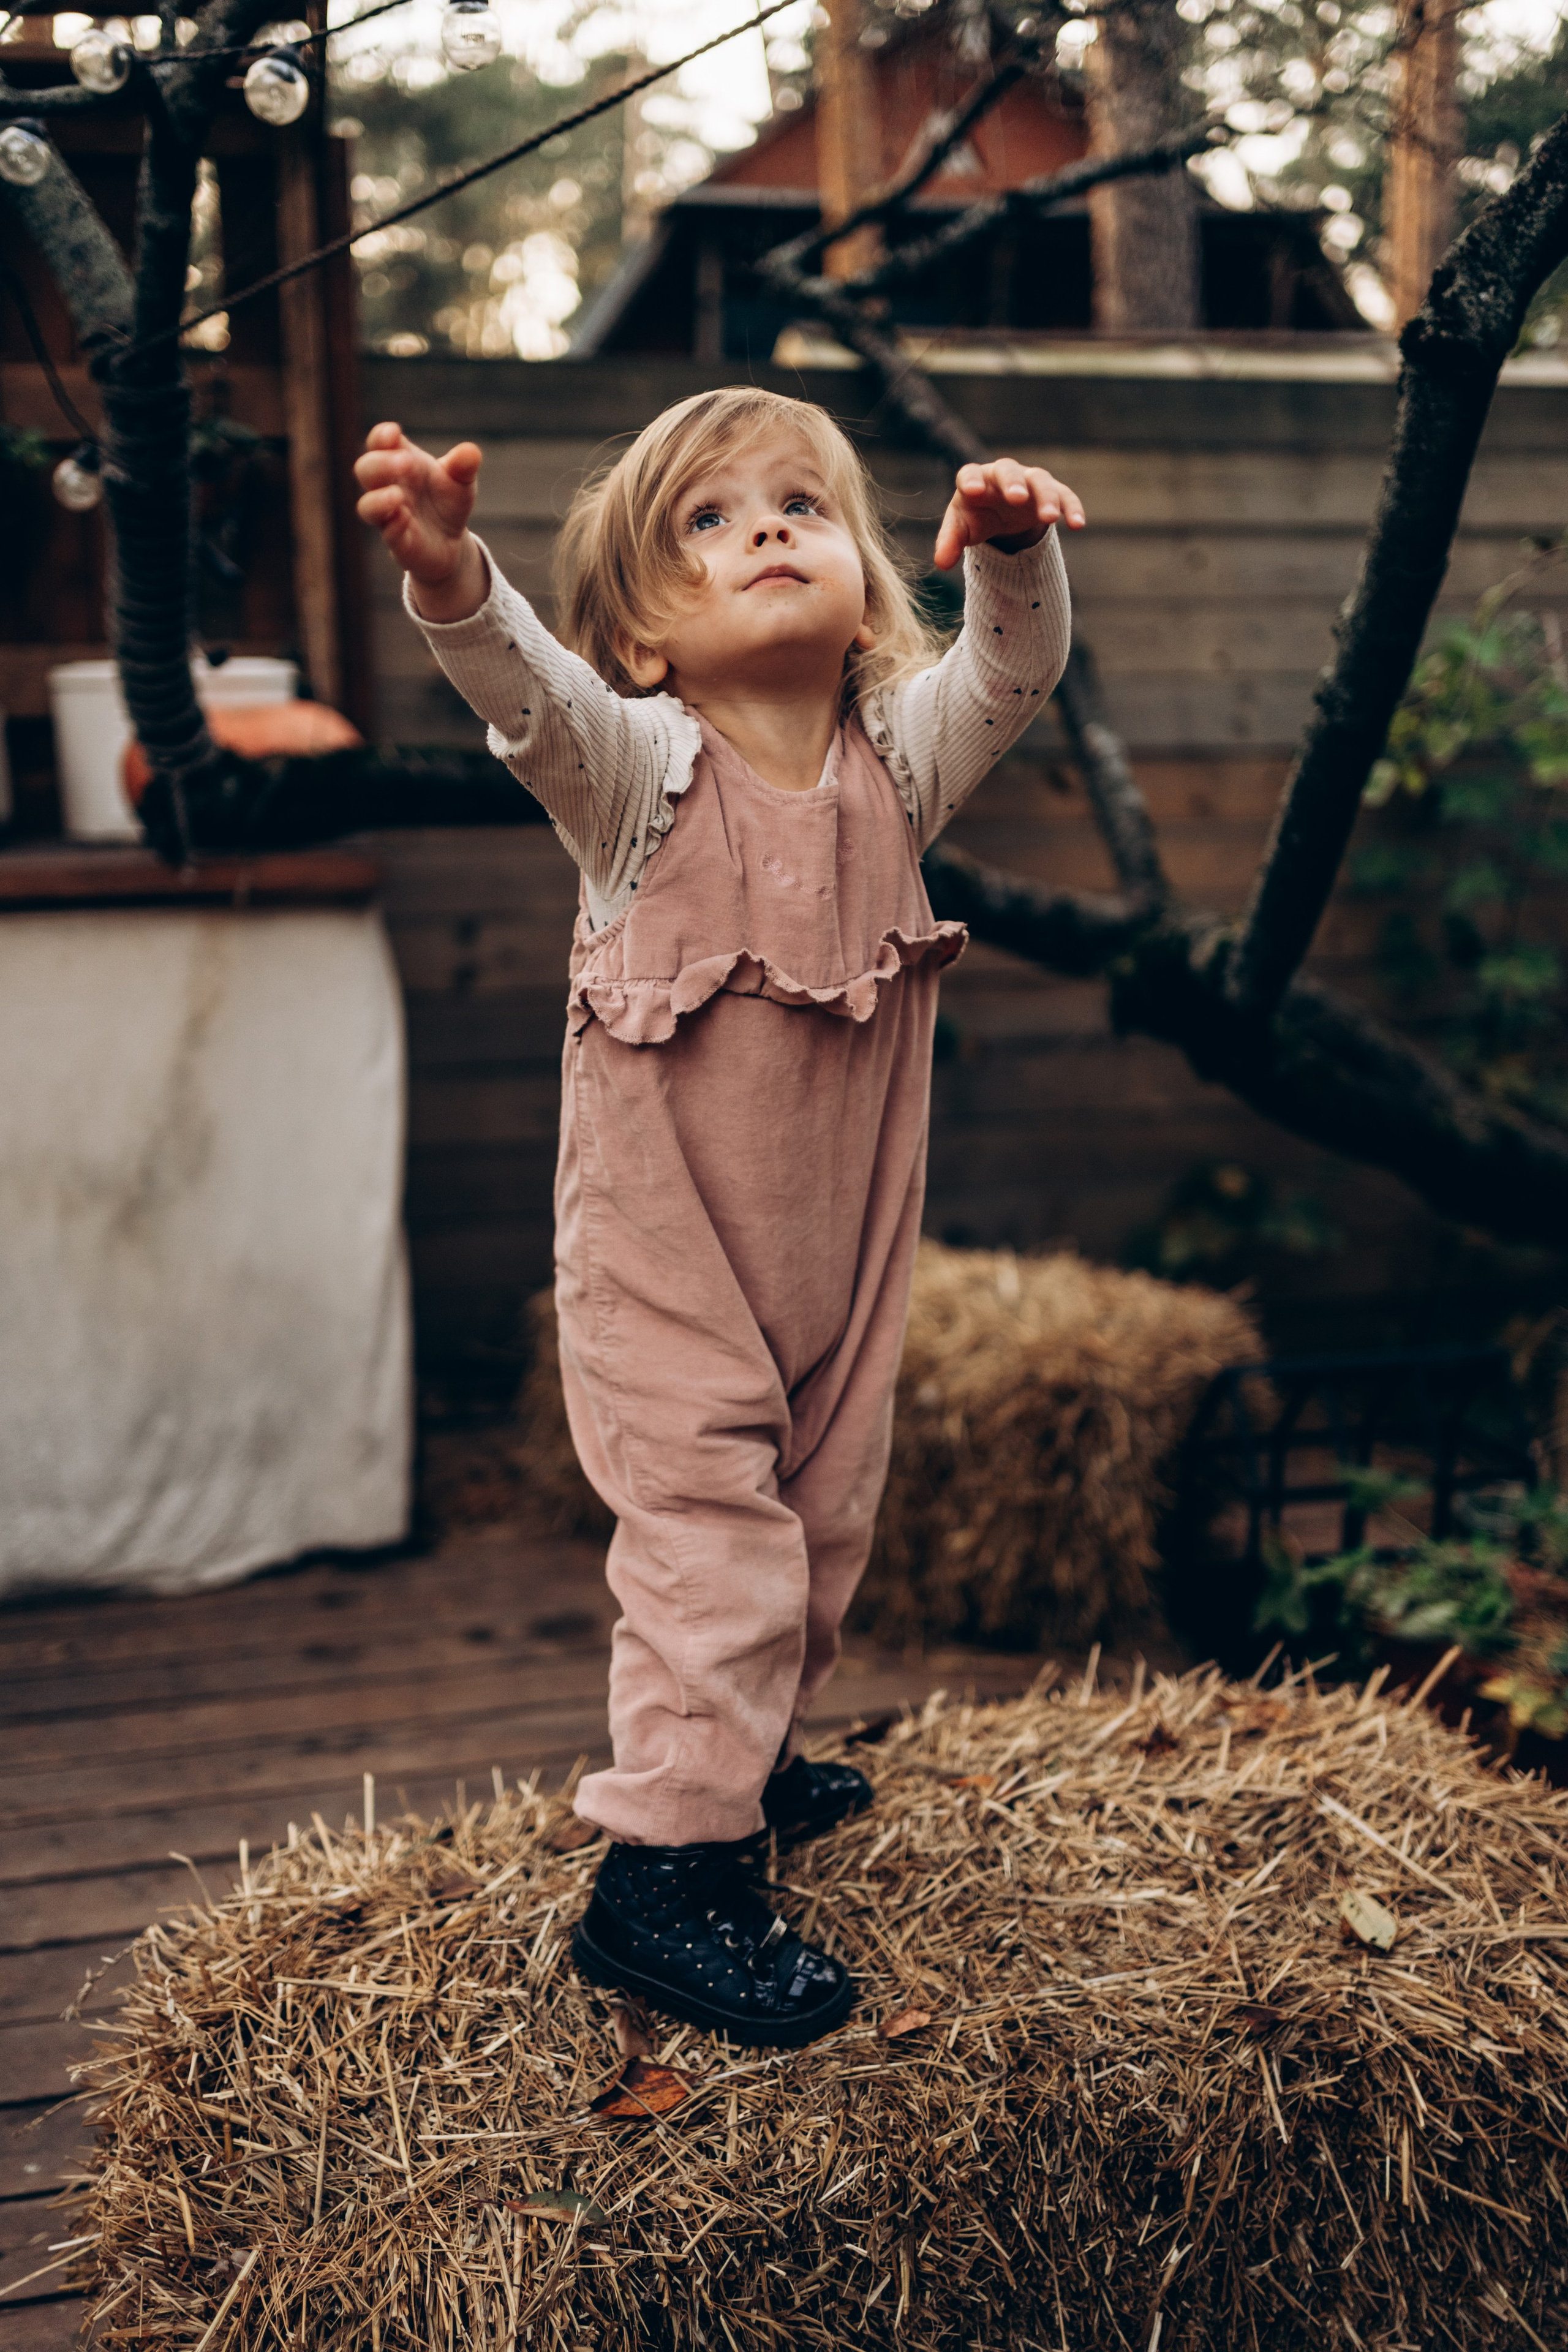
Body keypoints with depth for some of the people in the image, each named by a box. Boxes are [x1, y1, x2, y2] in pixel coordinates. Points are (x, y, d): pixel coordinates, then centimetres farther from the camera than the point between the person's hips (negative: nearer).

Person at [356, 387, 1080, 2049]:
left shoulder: (901, 759, -1)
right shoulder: (637, 769, -14)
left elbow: (1011, 670, -15)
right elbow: (525, 688, -32)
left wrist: (1012, 553, -36)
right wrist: (452, 581, -53)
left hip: (843, 1253, 5)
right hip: (663, 1255, -5)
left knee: (822, 1521, 20)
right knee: (711, 1536, -9)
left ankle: (745, 1758, 44)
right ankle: (662, 1874, 2)